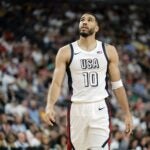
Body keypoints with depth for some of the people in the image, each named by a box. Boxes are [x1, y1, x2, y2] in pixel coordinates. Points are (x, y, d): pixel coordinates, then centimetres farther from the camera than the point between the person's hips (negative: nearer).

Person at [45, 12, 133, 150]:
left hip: (100, 109, 0)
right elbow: (57, 83, -4)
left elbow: (117, 85, 9)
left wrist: (127, 114, 5)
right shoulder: (66, 52, 2)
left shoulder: (109, 51, 6)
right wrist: (50, 106, -22)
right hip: (77, 109, 0)